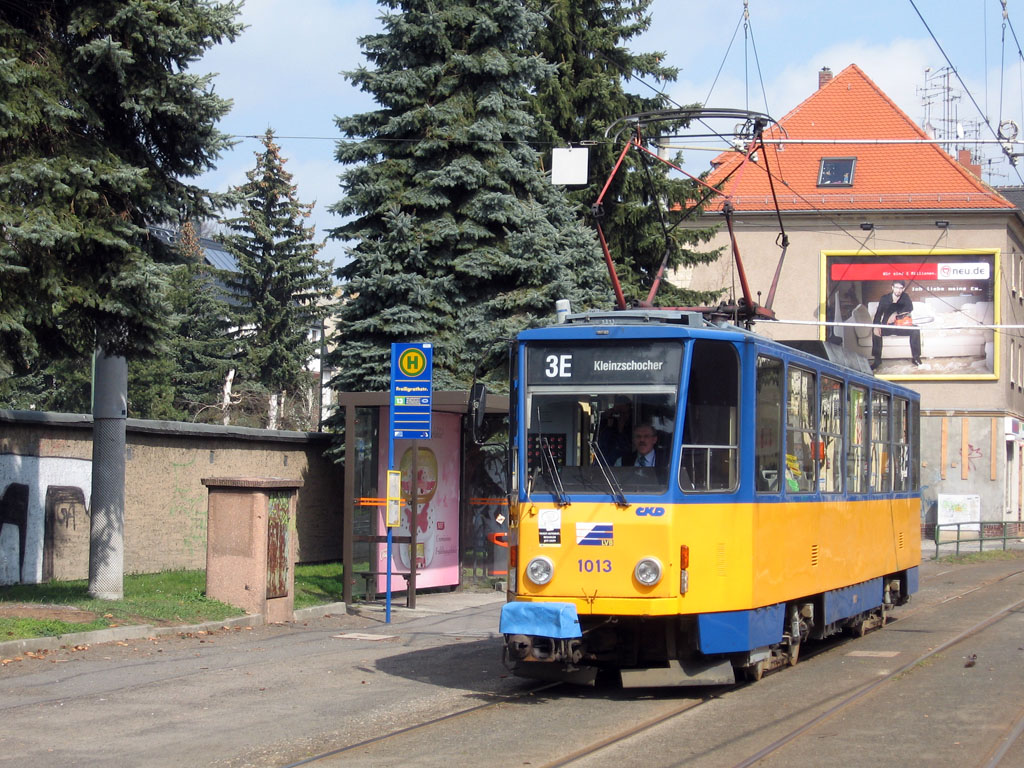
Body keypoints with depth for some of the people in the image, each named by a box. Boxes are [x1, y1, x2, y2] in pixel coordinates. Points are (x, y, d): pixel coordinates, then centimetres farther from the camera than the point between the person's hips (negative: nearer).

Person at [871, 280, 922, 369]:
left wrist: (896, 314, -31)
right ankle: (877, 359, -25)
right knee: (875, 331, -30)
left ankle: (915, 357, -18)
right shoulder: (885, 299, -4)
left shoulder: (905, 297, -1)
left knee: (915, 330, -26)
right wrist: (876, 326, -31)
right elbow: (878, 313, -12)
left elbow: (910, 308, -20)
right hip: (887, 327, -1)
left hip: (901, 327, 1)